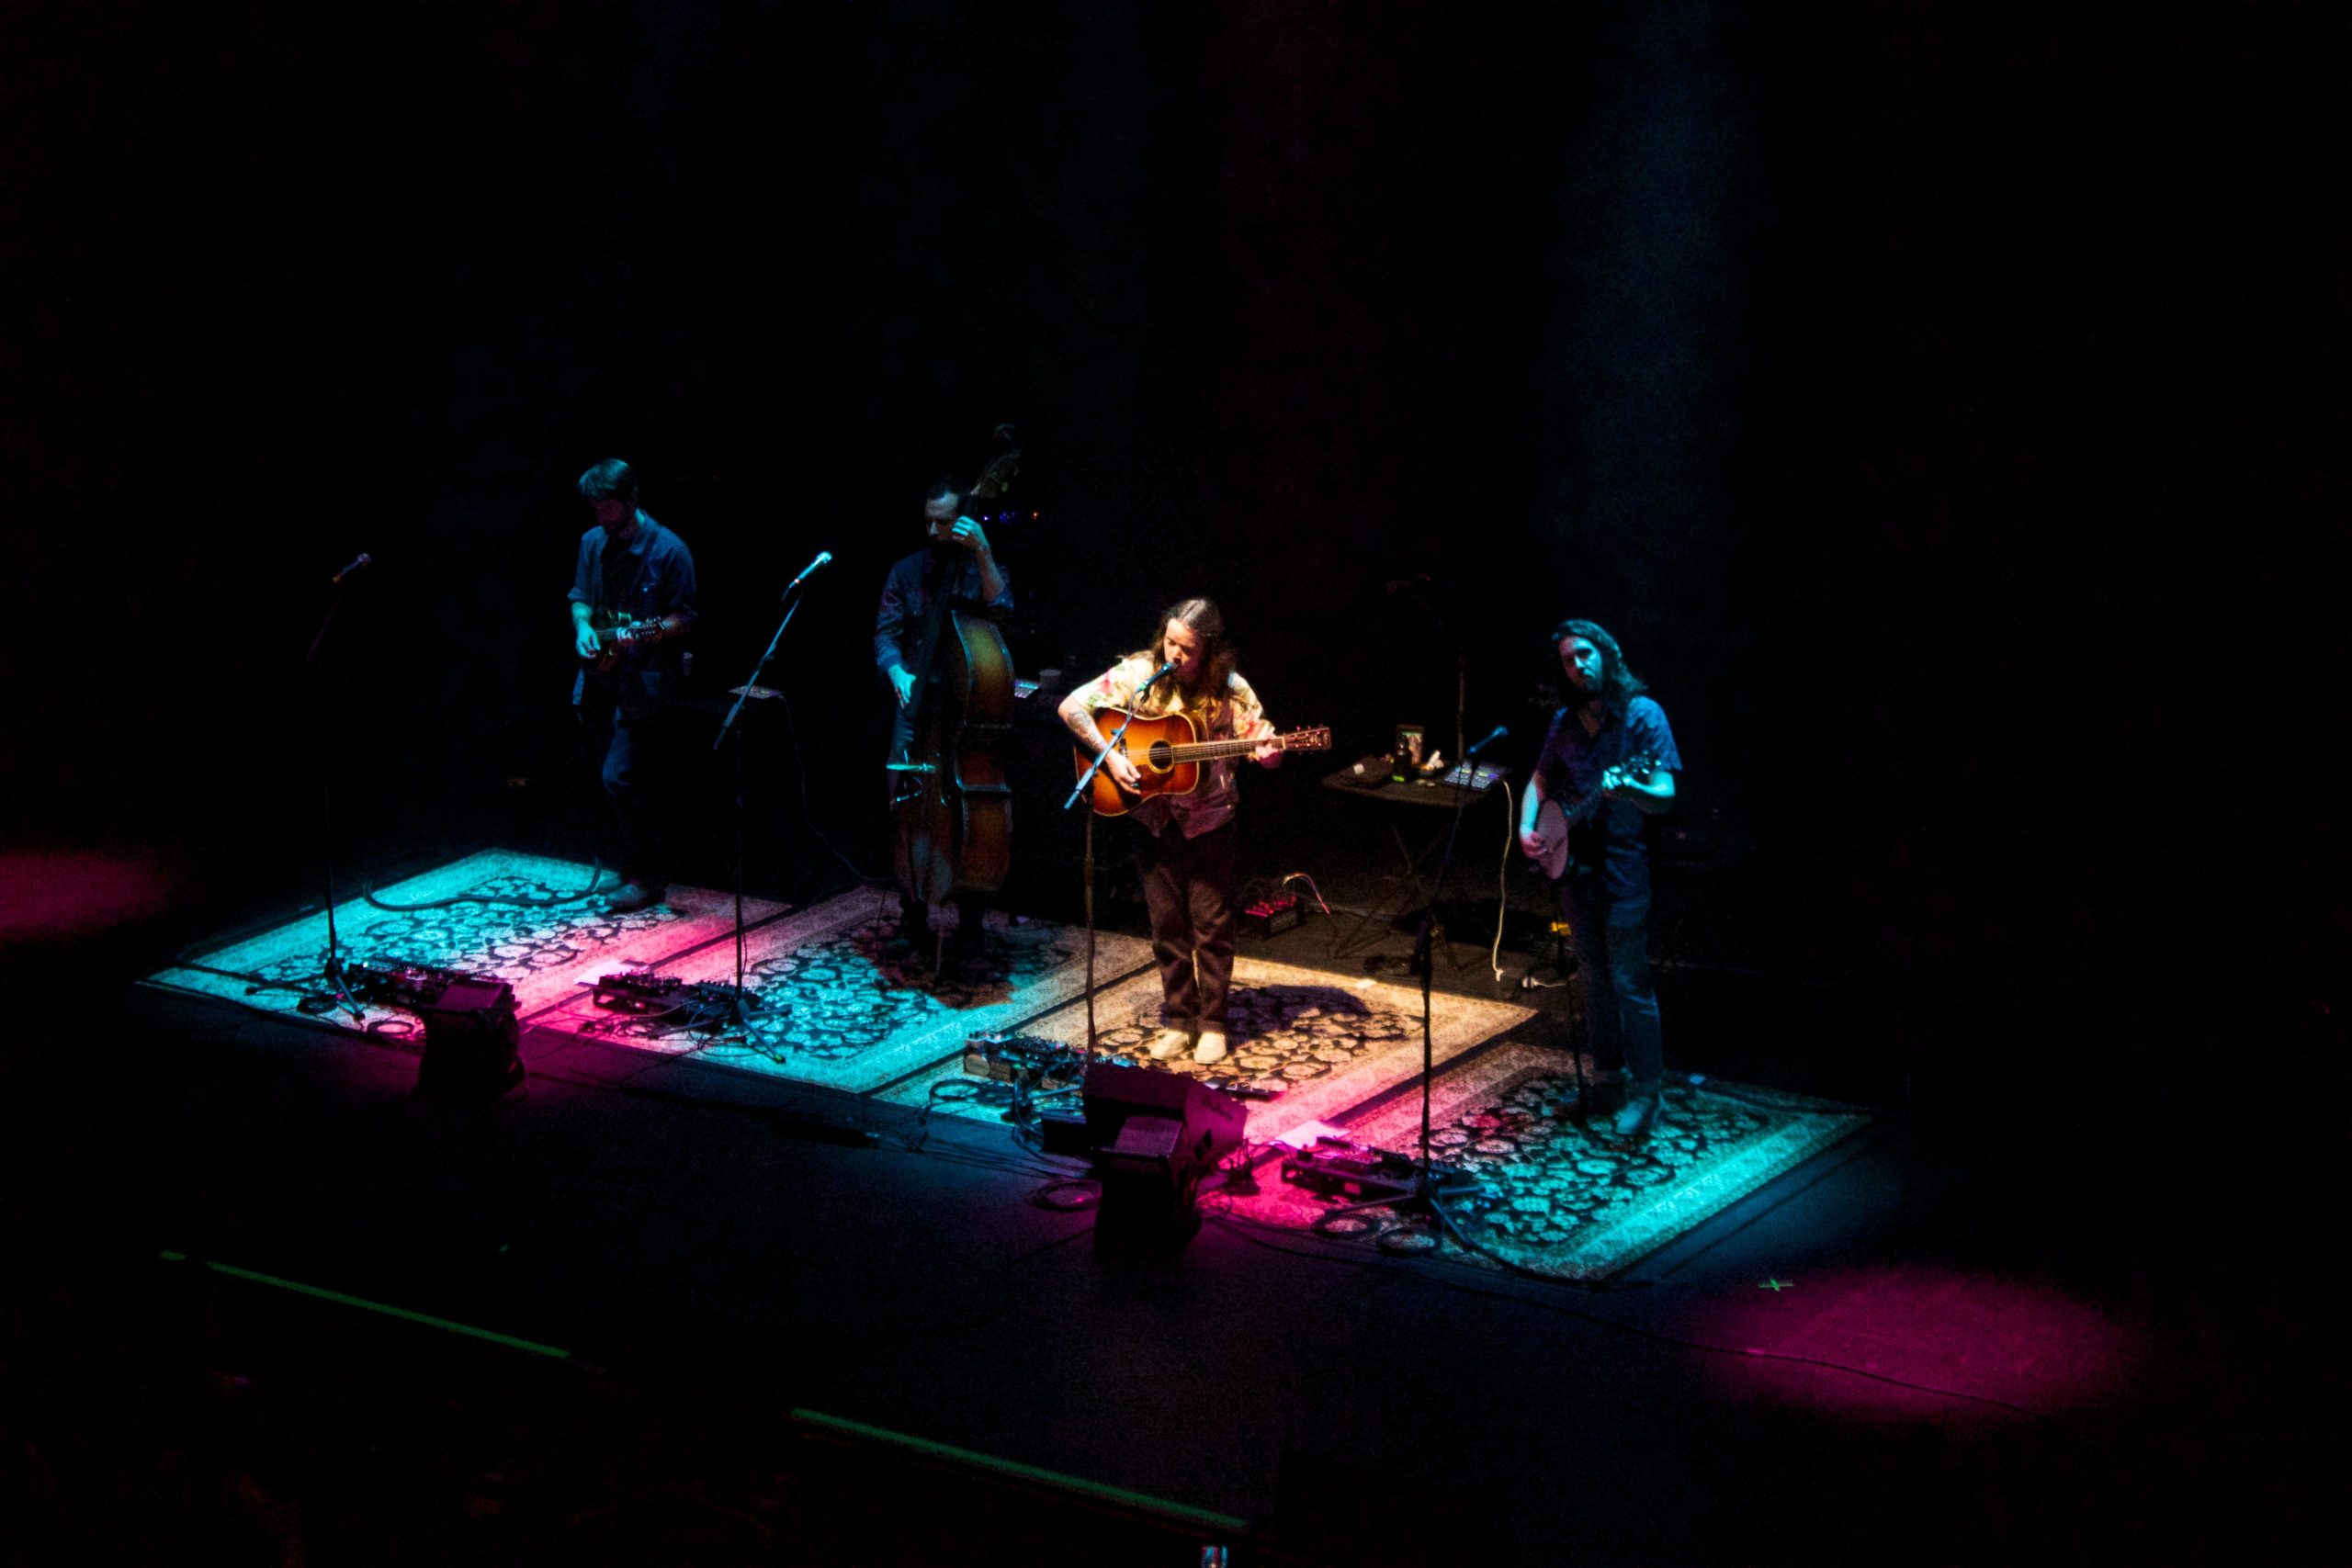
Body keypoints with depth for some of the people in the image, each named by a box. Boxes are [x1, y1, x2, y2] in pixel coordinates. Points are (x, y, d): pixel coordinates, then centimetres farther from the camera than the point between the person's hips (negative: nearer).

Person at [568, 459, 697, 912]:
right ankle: (648, 869, 23)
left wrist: (651, 632, -25)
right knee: (640, 783, 12)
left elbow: (685, 617, -8)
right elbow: (580, 598, 19)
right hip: (602, 675, 7)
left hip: (647, 682, -6)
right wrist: (583, 627, -2)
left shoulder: (667, 550, -11)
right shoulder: (593, 543, 7)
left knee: (620, 777, -13)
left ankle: (646, 878, -4)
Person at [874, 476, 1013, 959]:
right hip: (917, 703, 2)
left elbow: (1000, 607, -13)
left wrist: (983, 553, -19)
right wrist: (897, 672, -12)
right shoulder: (907, 571, 11)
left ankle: (970, 923, 2)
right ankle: (913, 915, 8)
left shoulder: (981, 569, 7)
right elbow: (886, 631, 6)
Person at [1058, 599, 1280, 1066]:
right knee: (1167, 924, 8)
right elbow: (1072, 707, -9)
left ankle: (1212, 1022, 14)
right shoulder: (1138, 673, -10)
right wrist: (1110, 757, -19)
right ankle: (1178, 1019, 20)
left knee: (1211, 923, 2)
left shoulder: (1229, 689, -11)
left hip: (1208, 822, -1)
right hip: (1154, 821, 1)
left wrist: (1267, 752, -31)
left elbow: (1263, 743, -6)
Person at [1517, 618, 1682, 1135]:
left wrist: (1628, 787, -36)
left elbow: (1665, 796, -15)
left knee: (1629, 981, -7)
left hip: (1623, 869, -6)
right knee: (1593, 980, 13)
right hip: (1574, 864, 6)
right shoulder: (1566, 721, 10)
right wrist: (1527, 829, 5)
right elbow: (1540, 781, 22)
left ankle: (1646, 1092, -1)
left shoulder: (1642, 715, -8)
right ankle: (1608, 1080, 23)